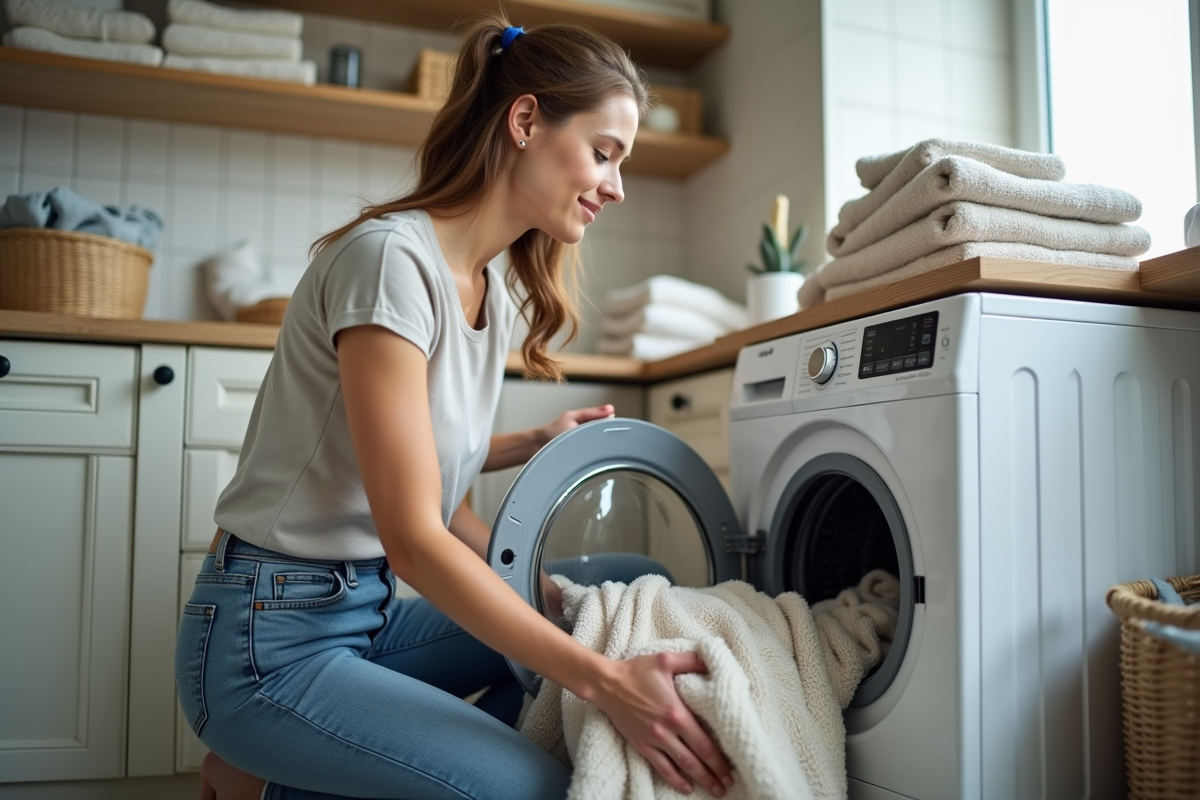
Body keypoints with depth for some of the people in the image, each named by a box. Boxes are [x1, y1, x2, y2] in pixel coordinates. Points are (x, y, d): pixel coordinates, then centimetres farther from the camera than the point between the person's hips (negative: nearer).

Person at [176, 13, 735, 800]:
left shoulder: (496, 297, 6)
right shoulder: (391, 258, -21)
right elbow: (413, 539, -24)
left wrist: (530, 444, 1)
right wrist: (603, 681, -28)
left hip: (371, 609, 9)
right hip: (272, 638, -9)